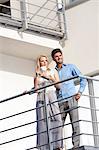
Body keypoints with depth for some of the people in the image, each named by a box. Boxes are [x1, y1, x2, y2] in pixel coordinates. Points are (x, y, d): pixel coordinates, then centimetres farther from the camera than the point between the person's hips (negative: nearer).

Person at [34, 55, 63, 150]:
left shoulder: (53, 72, 16)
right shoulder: (37, 75, 17)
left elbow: (58, 86, 9)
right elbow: (36, 88, 4)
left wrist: (50, 77, -2)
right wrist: (38, 75, 0)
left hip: (52, 97, 0)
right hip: (41, 98, 0)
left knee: (55, 120, -15)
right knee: (43, 122, -11)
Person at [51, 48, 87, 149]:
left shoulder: (70, 67, 11)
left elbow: (83, 79, 10)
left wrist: (80, 92, -2)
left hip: (71, 99, -3)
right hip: (60, 102, 3)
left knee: (75, 123, -11)